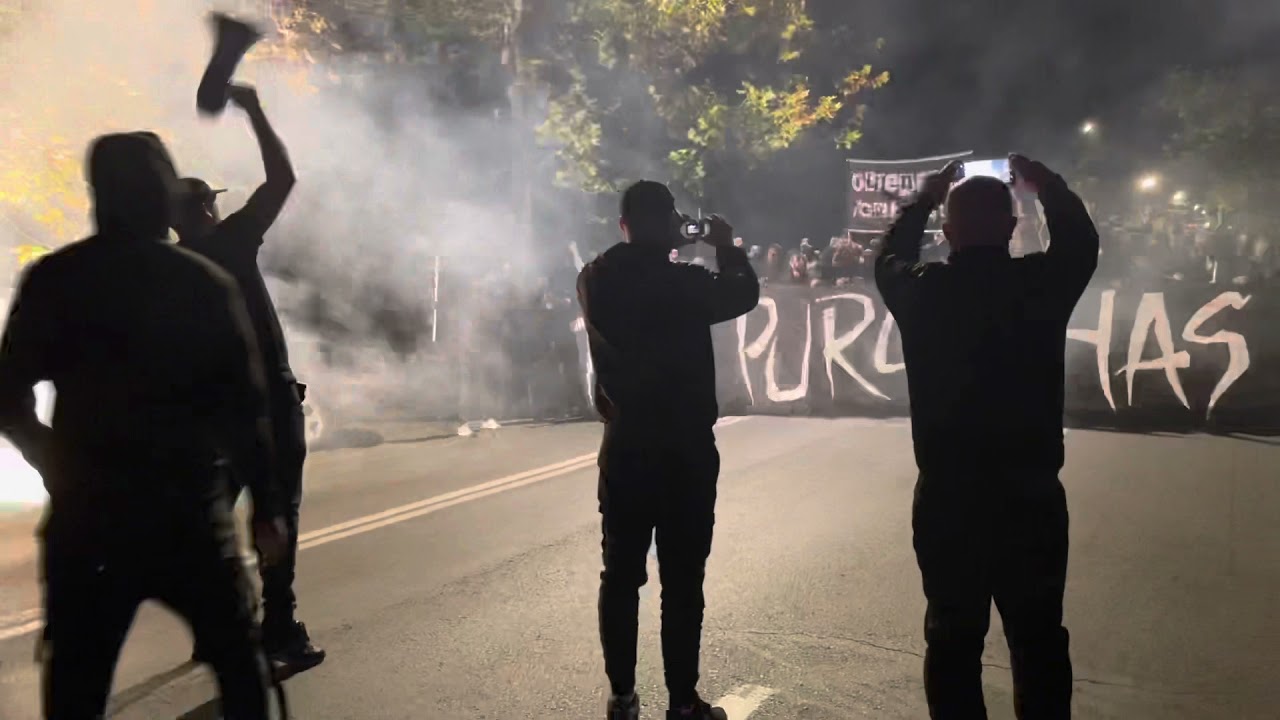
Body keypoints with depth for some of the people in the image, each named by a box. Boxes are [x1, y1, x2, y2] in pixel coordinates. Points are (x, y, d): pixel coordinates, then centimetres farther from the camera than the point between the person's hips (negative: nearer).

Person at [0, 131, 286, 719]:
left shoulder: (52, 279, 1)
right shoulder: (207, 283, -2)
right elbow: (244, 407, -5)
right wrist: (266, 507, 1)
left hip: (86, 513, 1)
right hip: (187, 510, -1)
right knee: (240, 660, 16)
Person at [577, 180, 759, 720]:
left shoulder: (595, 281, -2)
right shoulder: (683, 281, -13)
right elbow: (746, 294, 5)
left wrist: (647, 247, 20)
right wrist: (726, 246, 18)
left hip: (624, 446, 4)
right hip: (686, 449, -4)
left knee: (621, 576, 11)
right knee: (682, 581, 4)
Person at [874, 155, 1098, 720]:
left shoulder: (919, 290, -6)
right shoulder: (1043, 282, -7)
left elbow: (888, 257, 18)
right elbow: (1081, 242, 16)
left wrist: (926, 198, 28)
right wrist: (1047, 185, 28)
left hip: (945, 496, 1)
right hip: (1030, 495, 0)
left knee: (952, 638, 11)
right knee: (1038, 641, 13)